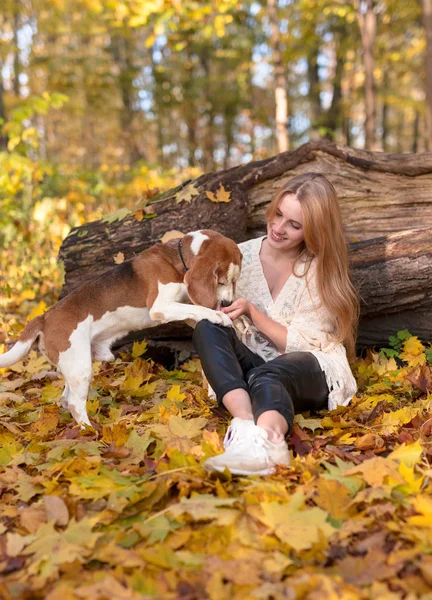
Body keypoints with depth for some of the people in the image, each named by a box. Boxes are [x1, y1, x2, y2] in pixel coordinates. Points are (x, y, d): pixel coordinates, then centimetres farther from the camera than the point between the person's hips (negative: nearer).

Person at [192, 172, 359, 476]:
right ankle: (247, 426, -50)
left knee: (266, 377, -38)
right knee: (207, 329, -25)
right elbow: (218, 314, 6)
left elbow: (303, 345, -8)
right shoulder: (243, 255, 4)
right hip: (252, 365, 4)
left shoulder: (320, 269, -4)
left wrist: (252, 313, -17)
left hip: (311, 372, -3)